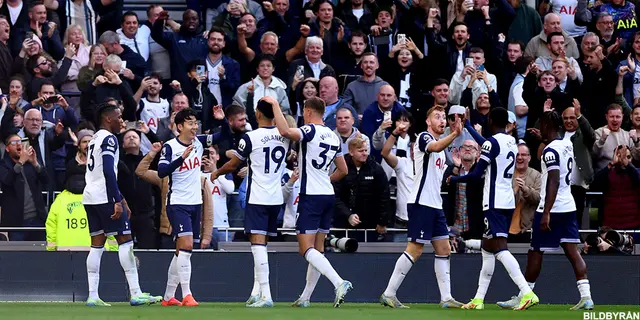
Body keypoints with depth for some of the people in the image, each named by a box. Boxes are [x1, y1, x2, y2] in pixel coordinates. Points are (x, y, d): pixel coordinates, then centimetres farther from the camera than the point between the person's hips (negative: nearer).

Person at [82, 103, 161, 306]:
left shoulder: (95, 139, 22)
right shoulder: (109, 139, -9)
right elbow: (108, 172, -20)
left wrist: (120, 199, 29)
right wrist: (117, 201, -21)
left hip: (90, 197, 9)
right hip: (105, 197, -9)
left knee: (97, 244, 7)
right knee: (125, 241, -6)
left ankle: (92, 296, 1)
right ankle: (135, 294, -8)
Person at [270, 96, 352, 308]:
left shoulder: (310, 131, -11)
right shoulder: (333, 137, 12)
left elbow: (285, 131, -30)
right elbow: (343, 170, 19)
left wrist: (275, 104, -19)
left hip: (311, 195, -8)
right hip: (328, 195, 8)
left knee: (306, 248, -9)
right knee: (318, 249, 11)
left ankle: (339, 283, -26)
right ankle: (305, 298, 18)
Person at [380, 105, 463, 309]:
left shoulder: (441, 147, 19)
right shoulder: (424, 137, -7)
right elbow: (435, 147, -33)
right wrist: (454, 134, -48)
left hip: (435, 205, 9)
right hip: (421, 204, -9)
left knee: (444, 250, 6)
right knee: (415, 250, -10)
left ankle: (446, 298, 8)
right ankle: (388, 294, -6)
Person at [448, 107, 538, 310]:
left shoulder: (492, 143, -11)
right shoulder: (512, 142, 14)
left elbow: (477, 174, -15)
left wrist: (454, 179, 2)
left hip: (494, 203, -9)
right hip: (509, 201, 9)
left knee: (499, 248, -14)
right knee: (488, 248, 15)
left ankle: (527, 293, -27)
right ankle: (479, 299, 18)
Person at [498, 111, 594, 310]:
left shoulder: (551, 150, -15)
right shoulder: (567, 145, 11)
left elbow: (554, 181, -23)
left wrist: (546, 213, -25)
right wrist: (543, 139, 47)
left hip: (552, 209, -8)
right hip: (569, 207, 8)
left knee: (535, 253, 3)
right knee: (572, 251, 3)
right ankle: (586, 297, -6)